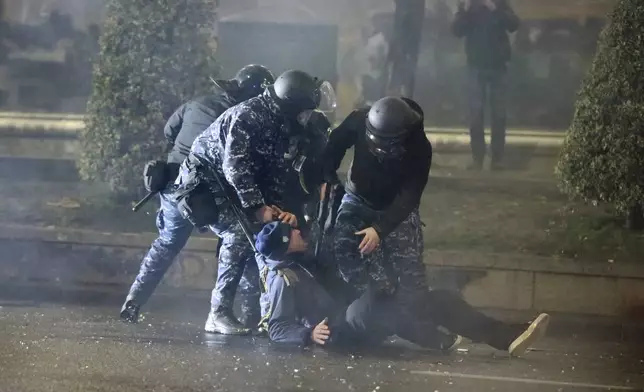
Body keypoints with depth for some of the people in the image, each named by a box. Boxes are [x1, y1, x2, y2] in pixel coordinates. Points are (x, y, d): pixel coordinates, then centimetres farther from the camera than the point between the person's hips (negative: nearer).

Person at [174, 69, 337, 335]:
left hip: (238, 186, 9)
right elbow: (235, 166, -32)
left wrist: (279, 209, -16)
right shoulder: (248, 116, -26)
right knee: (240, 232, -24)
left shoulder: (289, 128, -1)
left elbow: (281, 174, -1)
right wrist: (258, 208, -34)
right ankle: (219, 314, -24)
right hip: (204, 179, -9)